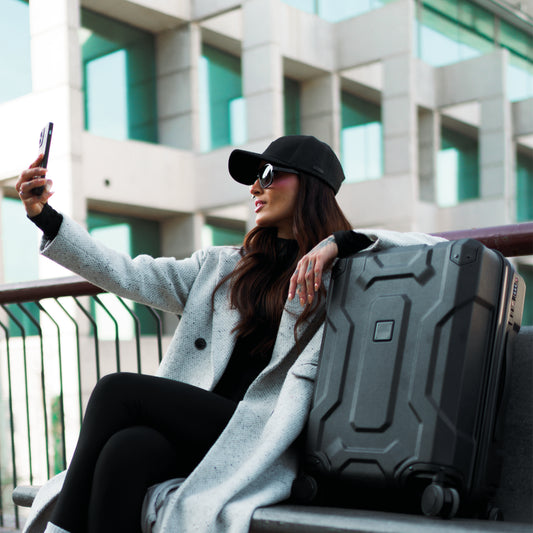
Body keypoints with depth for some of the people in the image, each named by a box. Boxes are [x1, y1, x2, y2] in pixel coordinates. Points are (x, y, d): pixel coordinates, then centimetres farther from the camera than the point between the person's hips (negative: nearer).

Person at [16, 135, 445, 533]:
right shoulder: (224, 266, 24)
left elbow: (432, 249, -1)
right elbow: (130, 276, 16)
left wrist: (340, 242, -10)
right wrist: (47, 218, 8)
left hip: (262, 440, -4)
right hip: (200, 429, 5)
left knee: (116, 390, -20)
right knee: (125, 450, -29)